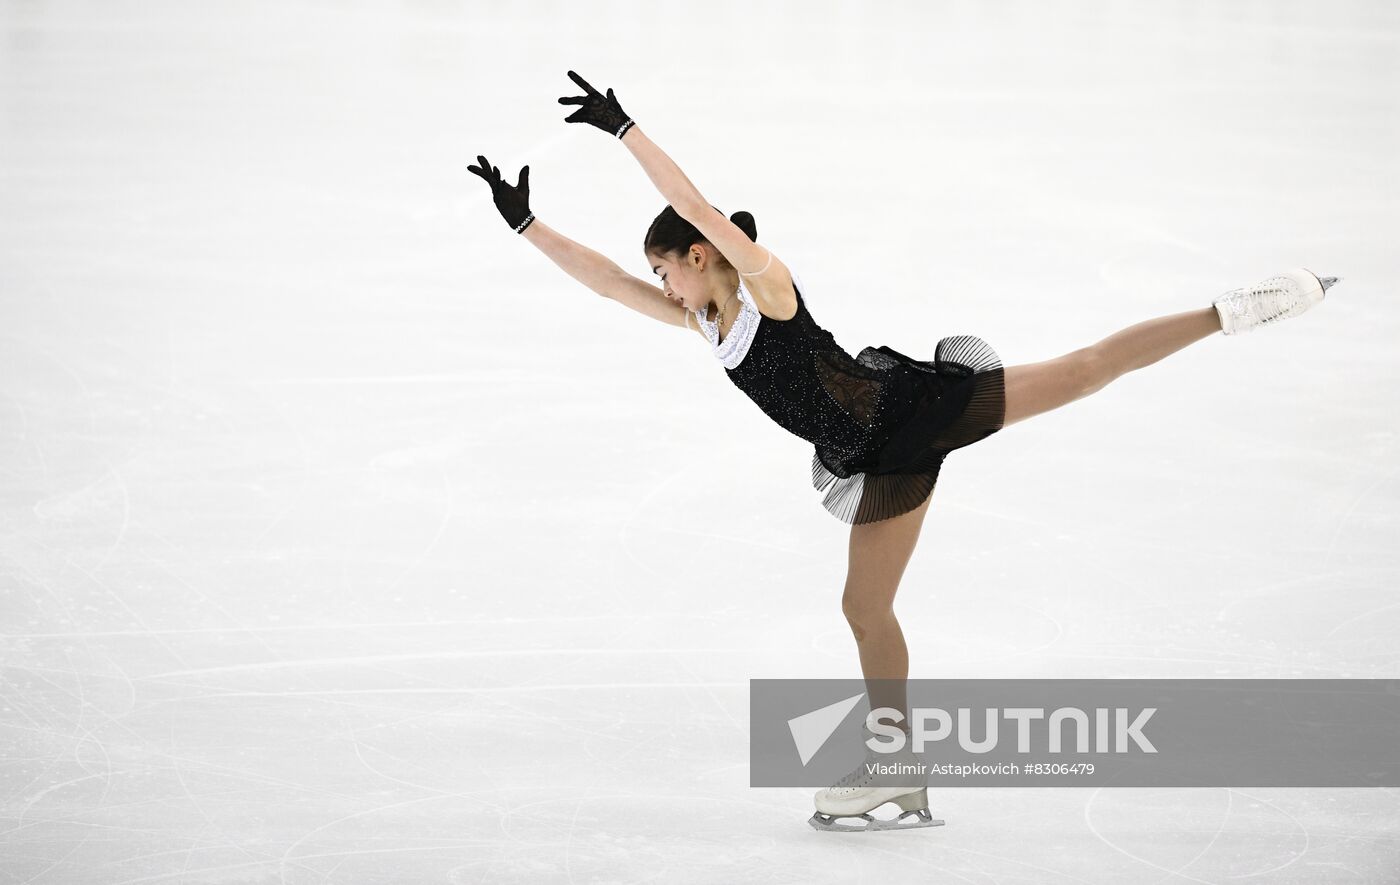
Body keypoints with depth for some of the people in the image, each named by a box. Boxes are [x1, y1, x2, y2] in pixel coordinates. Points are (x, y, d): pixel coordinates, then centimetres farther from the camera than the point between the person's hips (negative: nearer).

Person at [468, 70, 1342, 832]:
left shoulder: (765, 279, -12)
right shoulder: (700, 320, 10)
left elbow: (697, 204, -25)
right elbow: (606, 278, 13)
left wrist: (625, 128, -27)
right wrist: (527, 224, 9)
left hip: (914, 409, -8)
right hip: (887, 461, 8)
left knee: (1082, 370, -11)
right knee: (866, 607, 9)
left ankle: (1237, 309, -2)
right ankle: (899, 774, 17)